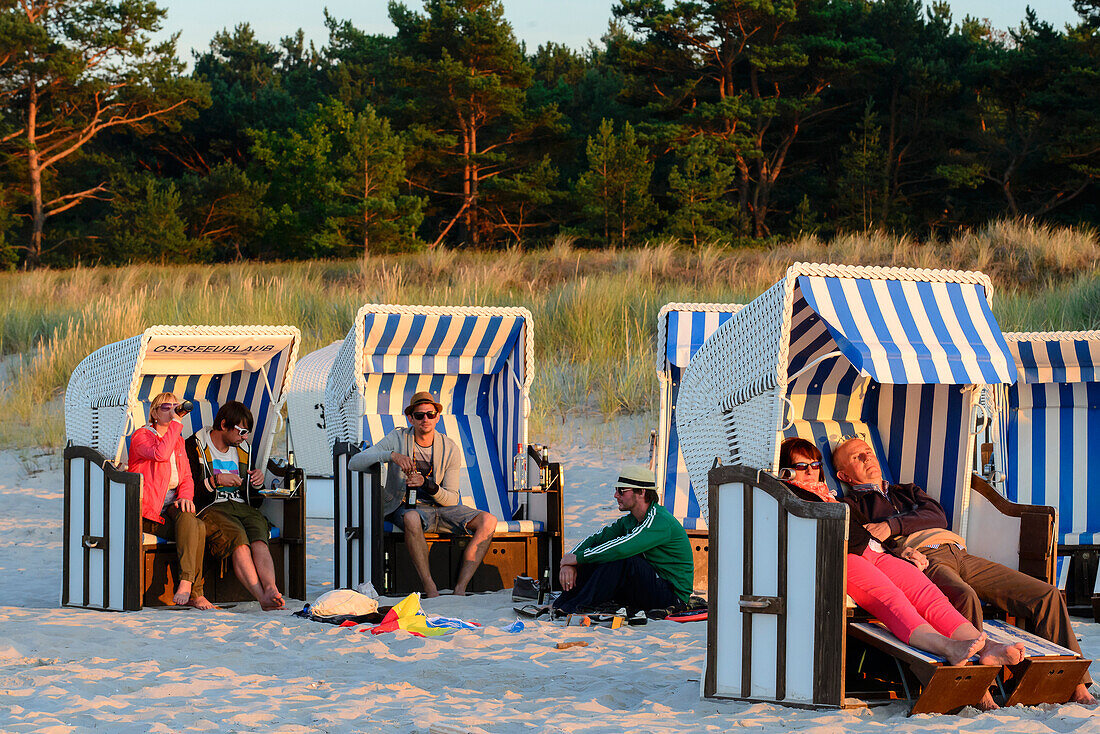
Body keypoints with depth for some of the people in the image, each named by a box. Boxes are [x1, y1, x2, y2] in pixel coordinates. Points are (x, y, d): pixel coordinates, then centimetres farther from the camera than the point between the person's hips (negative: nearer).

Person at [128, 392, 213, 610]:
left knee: (195, 526, -29)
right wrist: (176, 423, -17)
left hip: (172, 504, 6)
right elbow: (161, 454, -23)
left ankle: (187, 583, -35)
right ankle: (194, 592, -33)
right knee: (191, 525, -32)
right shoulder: (141, 436, -1)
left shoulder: (178, 440, 21)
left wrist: (185, 496, -4)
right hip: (149, 510, -6)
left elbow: (186, 477, 19)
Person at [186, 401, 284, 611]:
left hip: (241, 506, 5)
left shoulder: (243, 449, 24)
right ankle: (262, 597, -50)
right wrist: (216, 481, -14)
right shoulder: (195, 446, 3)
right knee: (238, 540, -35)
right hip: (211, 508, -5)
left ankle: (271, 590, -53)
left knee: (259, 540, -30)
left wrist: (257, 481, 9)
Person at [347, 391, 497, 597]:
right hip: (406, 508, -3)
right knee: (412, 519, -41)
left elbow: (452, 499, -1)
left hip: (441, 507, 3)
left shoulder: (451, 449, 0)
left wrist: (428, 485, -23)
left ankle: (460, 589, -25)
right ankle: (431, 590, -37)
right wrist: (391, 455, -28)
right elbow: (354, 463, -13)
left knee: (488, 521, -21)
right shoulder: (397, 439, -4)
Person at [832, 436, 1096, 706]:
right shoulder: (853, 504, 19)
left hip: (958, 551, 6)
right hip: (923, 558, -6)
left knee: (1047, 596, -10)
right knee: (965, 598, -42)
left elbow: (938, 516, 15)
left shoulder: (907, 491, 35)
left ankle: (1076, 688, -14)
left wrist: (893, 526, -3)